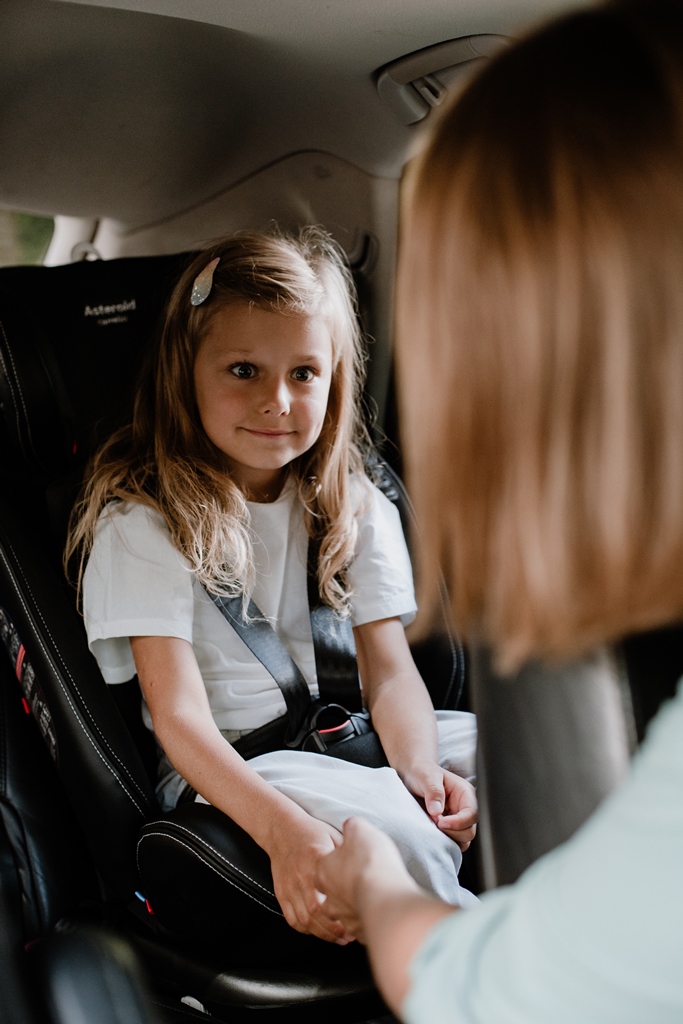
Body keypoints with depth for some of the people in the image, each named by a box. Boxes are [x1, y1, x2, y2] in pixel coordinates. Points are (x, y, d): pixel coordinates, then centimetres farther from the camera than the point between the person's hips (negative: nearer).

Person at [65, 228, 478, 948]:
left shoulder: (356, 509, 7)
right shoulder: (143, 521, -9)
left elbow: (389, 670, 2)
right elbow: (179, 715, -17)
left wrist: (420, 767, -21)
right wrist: (284, 830, -34)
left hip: (351, 740, 5)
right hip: (225, 772, -5)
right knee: (390, 829, -30)